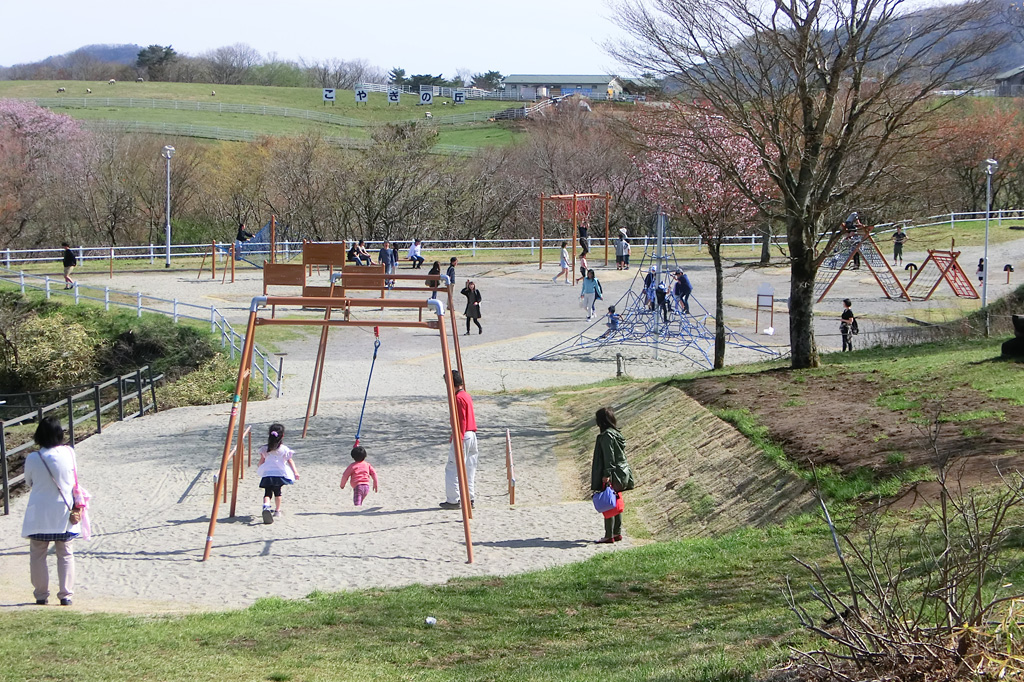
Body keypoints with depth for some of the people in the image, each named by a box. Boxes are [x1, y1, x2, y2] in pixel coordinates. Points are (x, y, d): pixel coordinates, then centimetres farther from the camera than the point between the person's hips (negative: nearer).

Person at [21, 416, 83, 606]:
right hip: (63, 513, 2)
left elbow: (29, 482, 2)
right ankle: (65, 595, 9)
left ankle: (41, 595, 13)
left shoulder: (32, 458, -14)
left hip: (39, 514, -2)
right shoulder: (68, 453, -10)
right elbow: (74, 481, 2)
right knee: (65, 554, 12)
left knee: (37, 555, 11)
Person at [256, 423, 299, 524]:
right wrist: (295, 472, 0)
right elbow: (290, 461, 0)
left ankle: (266, 506, -34)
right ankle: (277, 510, 27)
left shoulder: (265, 449, 8)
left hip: (267, 474, 0)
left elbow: (261, 461, 18)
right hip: (279, 473, 0)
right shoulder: (284, 449, 3)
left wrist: (259, 470, 36)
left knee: (267, 493, -4)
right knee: (277, 492, 21)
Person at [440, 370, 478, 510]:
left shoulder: (458, 398, -14)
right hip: (472, 435, 10)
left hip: (463, 436, -10)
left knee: (452, 468, -6)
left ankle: (453, 500, -7)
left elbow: (461, 421, -19)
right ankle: (470, 498, 14)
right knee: (469, 468, 12)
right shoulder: (467, 396, 15)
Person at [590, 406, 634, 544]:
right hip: (621, 474, 10)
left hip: (612, 476, -10)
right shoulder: (615, 433, 13)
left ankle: (609, 535, -4)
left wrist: (607, 474, -22)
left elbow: (609, 456, -20)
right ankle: (617, 533, 21)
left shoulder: (606, 435, -16)